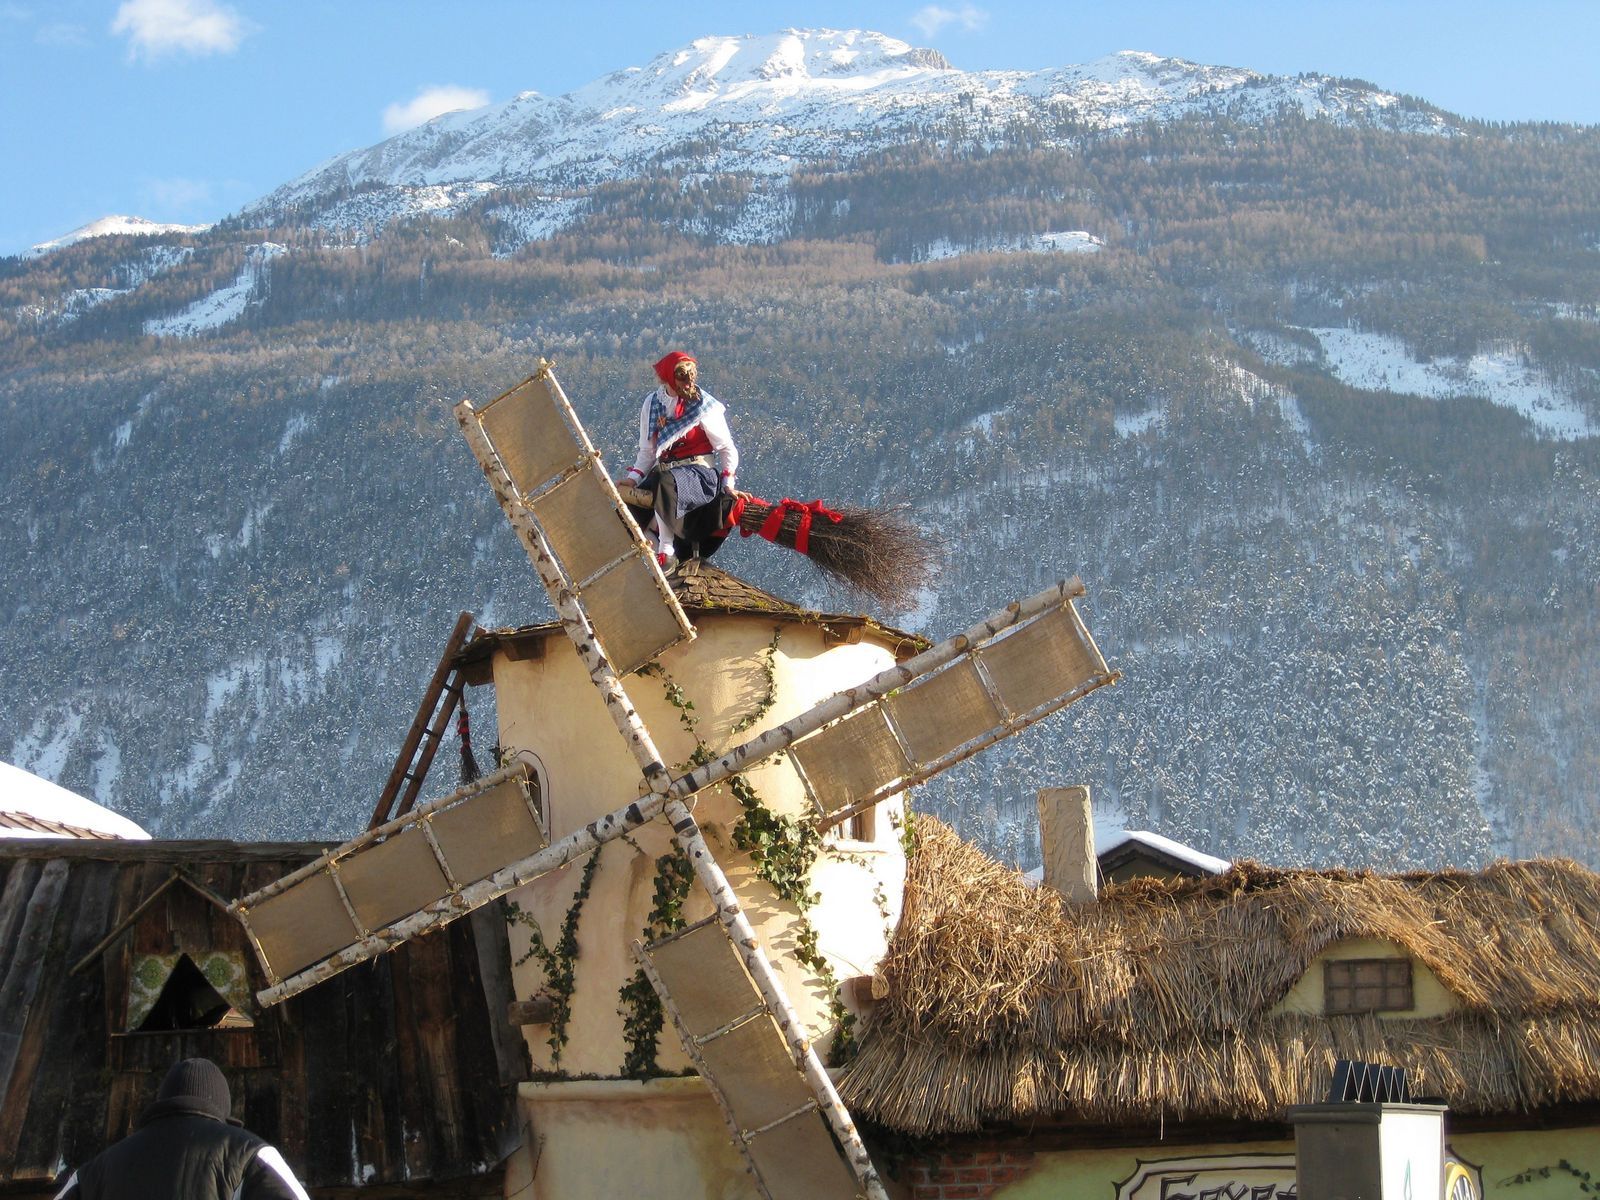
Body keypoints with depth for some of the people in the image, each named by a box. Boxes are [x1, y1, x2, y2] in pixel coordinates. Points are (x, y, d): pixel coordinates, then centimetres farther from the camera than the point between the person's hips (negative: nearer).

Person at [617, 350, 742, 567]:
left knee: (666, 483, -41)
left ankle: (666, 551, -31)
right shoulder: (652, 404, 8)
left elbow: (726, 448, 3)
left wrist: (728, 481, -11)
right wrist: (633, 478, -2)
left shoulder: (703, 406, -4)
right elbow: (647, 451, 14)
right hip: (664, 472, 6)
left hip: (700, 473, -6)